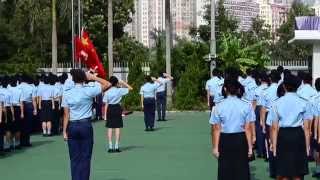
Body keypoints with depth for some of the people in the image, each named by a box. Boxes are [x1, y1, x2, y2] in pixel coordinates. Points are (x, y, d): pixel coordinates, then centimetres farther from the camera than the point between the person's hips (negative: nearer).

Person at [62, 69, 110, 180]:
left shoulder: (67, 94, 0)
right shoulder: (88, 90, -7)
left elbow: (66, 115, -1)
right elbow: (107, 84, -1)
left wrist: (65, 131, 3)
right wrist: (93, 77, 4)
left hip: (72, 126, 2)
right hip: (85, 125, -2)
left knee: (74, 158, 7)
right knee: (85, 157, 3)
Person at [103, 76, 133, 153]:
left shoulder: (107, 92, -3)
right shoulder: (120, 90, -6)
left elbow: (106, 104, -2)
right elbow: (130, 88, 4)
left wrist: (105, 114, 3)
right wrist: (123, 83, 9)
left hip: (110, 109, 1)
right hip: (117, 108, -1)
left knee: (110, 128, 3)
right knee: (117, 128, 2)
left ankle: (110, 147, 1)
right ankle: (116, 147, 1)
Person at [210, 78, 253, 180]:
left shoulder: (219, 107, -6)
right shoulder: (246, 106, -6)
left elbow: (216, 129, -6)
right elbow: (248, 129, -6)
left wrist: (215, 147, 1)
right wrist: (250, 146, 1)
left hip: (225, 141, 0)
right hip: (241, 140, 0)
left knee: (225, 171, 11)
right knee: (242, 170, 10)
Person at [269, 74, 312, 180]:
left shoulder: (277, 103, 0)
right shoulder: (304, 103, -2)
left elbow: (275, 128, -2)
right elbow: (306, 127, -4)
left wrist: (274, 146, 2)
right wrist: (307, 146, 2)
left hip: (283, 136, 1)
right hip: (298, 136, -1)